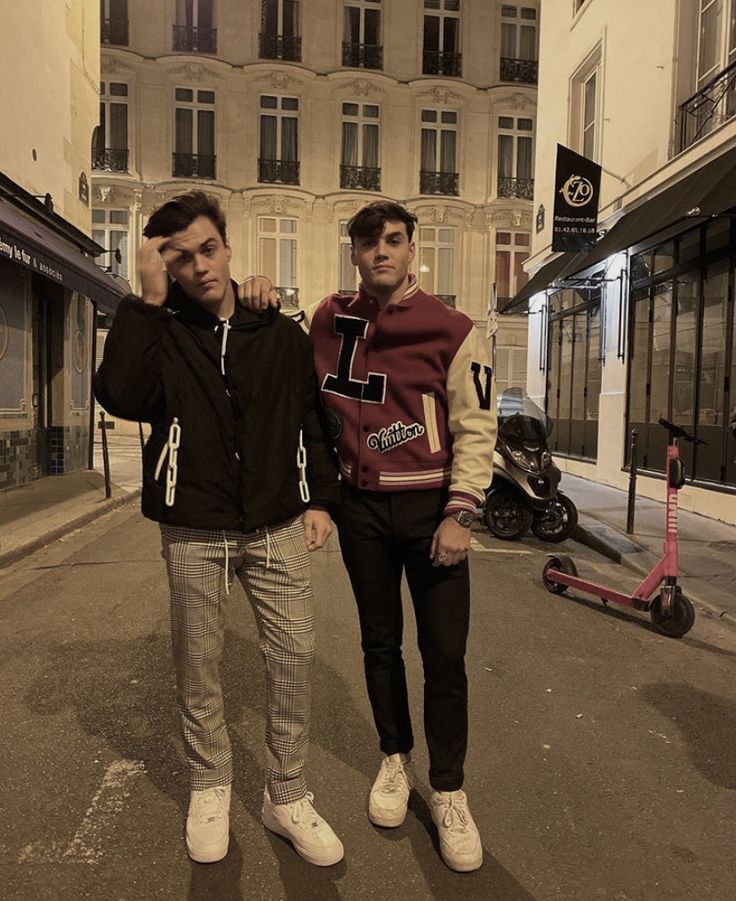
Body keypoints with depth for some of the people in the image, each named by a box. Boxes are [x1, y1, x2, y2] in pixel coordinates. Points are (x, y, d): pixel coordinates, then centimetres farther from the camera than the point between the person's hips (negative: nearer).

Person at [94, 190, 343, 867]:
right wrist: (147, 302, -19)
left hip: (277, 526, 1)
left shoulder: (282, 334, 6)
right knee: (197, 663, 11)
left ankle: (288, 797, 22)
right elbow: (121, 397, -20)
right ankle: (210, 787, 33)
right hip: (193, 532, -1)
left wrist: (321, 497, 4)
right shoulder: (159, 330, 0)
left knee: (294, 655, 2)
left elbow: (313, 420, 11)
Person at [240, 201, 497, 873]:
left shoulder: (451, 330, -7)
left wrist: (459, 514, -15)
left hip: (430, 506, -3)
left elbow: (475, 427, -8)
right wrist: (262, 306, -3)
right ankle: (395, 760, 37)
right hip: (360, 506, 3)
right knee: (380, 642, 16)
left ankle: (449, 793, 20)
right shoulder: (329, 321, 4)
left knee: (445, 656, 1)